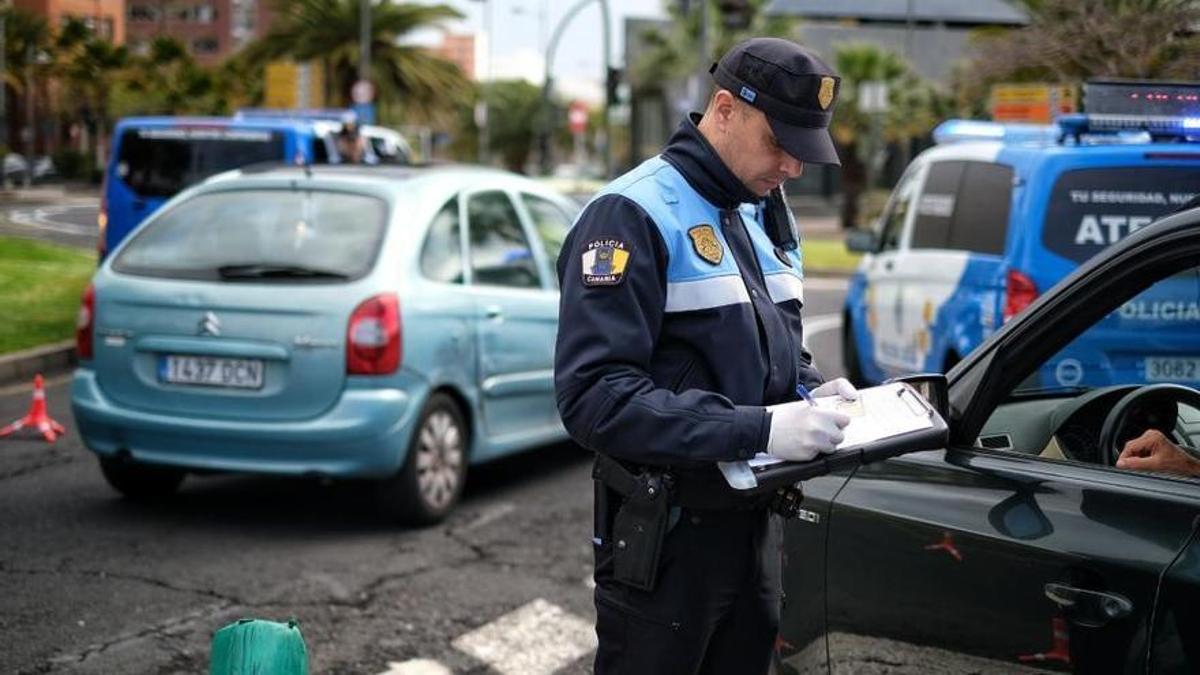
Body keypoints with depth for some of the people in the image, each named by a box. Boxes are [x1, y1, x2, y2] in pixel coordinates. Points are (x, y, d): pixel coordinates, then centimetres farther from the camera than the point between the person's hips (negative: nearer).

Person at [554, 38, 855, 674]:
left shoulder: (761, 217, 10)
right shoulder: (633, 215, -17)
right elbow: (594, 397, -26)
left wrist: (812, 391, -2)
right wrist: (757, 430, -31)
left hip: (751, 521, 8)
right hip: (666, 537, -8)